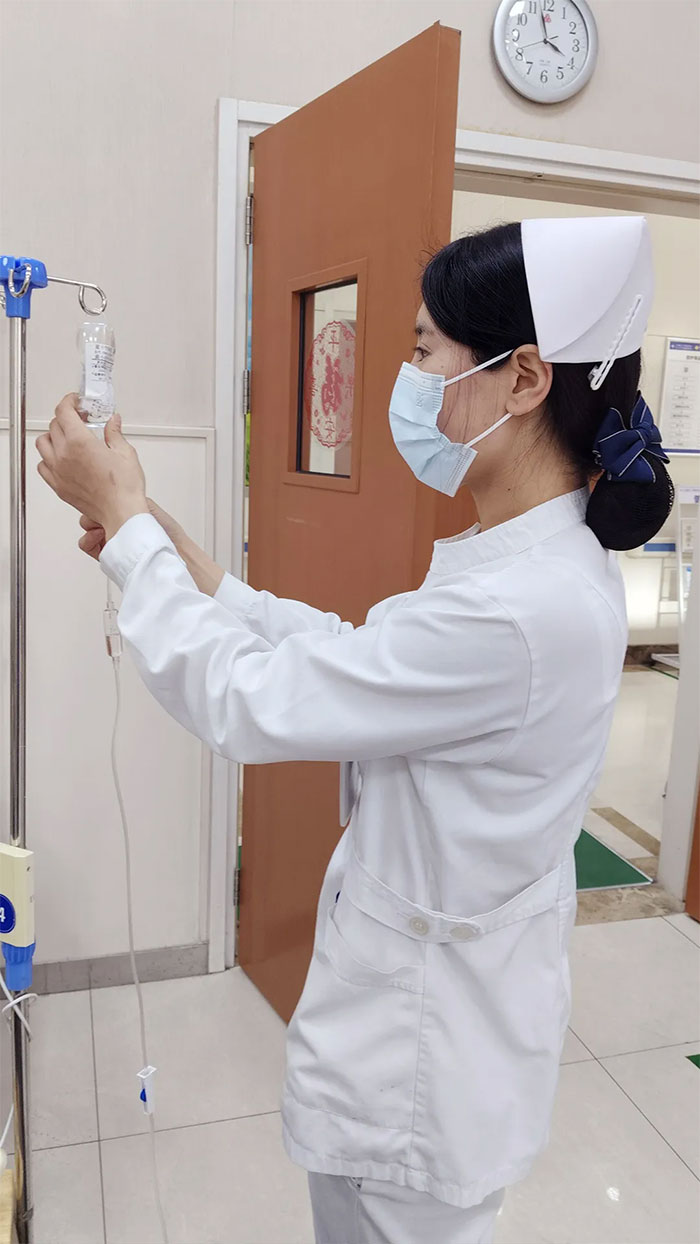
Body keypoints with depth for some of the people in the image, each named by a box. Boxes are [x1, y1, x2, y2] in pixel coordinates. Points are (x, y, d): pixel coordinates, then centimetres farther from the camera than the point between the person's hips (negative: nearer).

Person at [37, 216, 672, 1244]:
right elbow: (349, 650, 4)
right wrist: (176, 559, 0)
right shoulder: (540, 559, -2)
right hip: (439, 974, 8)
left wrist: (128, 521, -14)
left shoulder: (519, 611, -34)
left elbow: (246, 702, -26)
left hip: (425, 1016, -8)